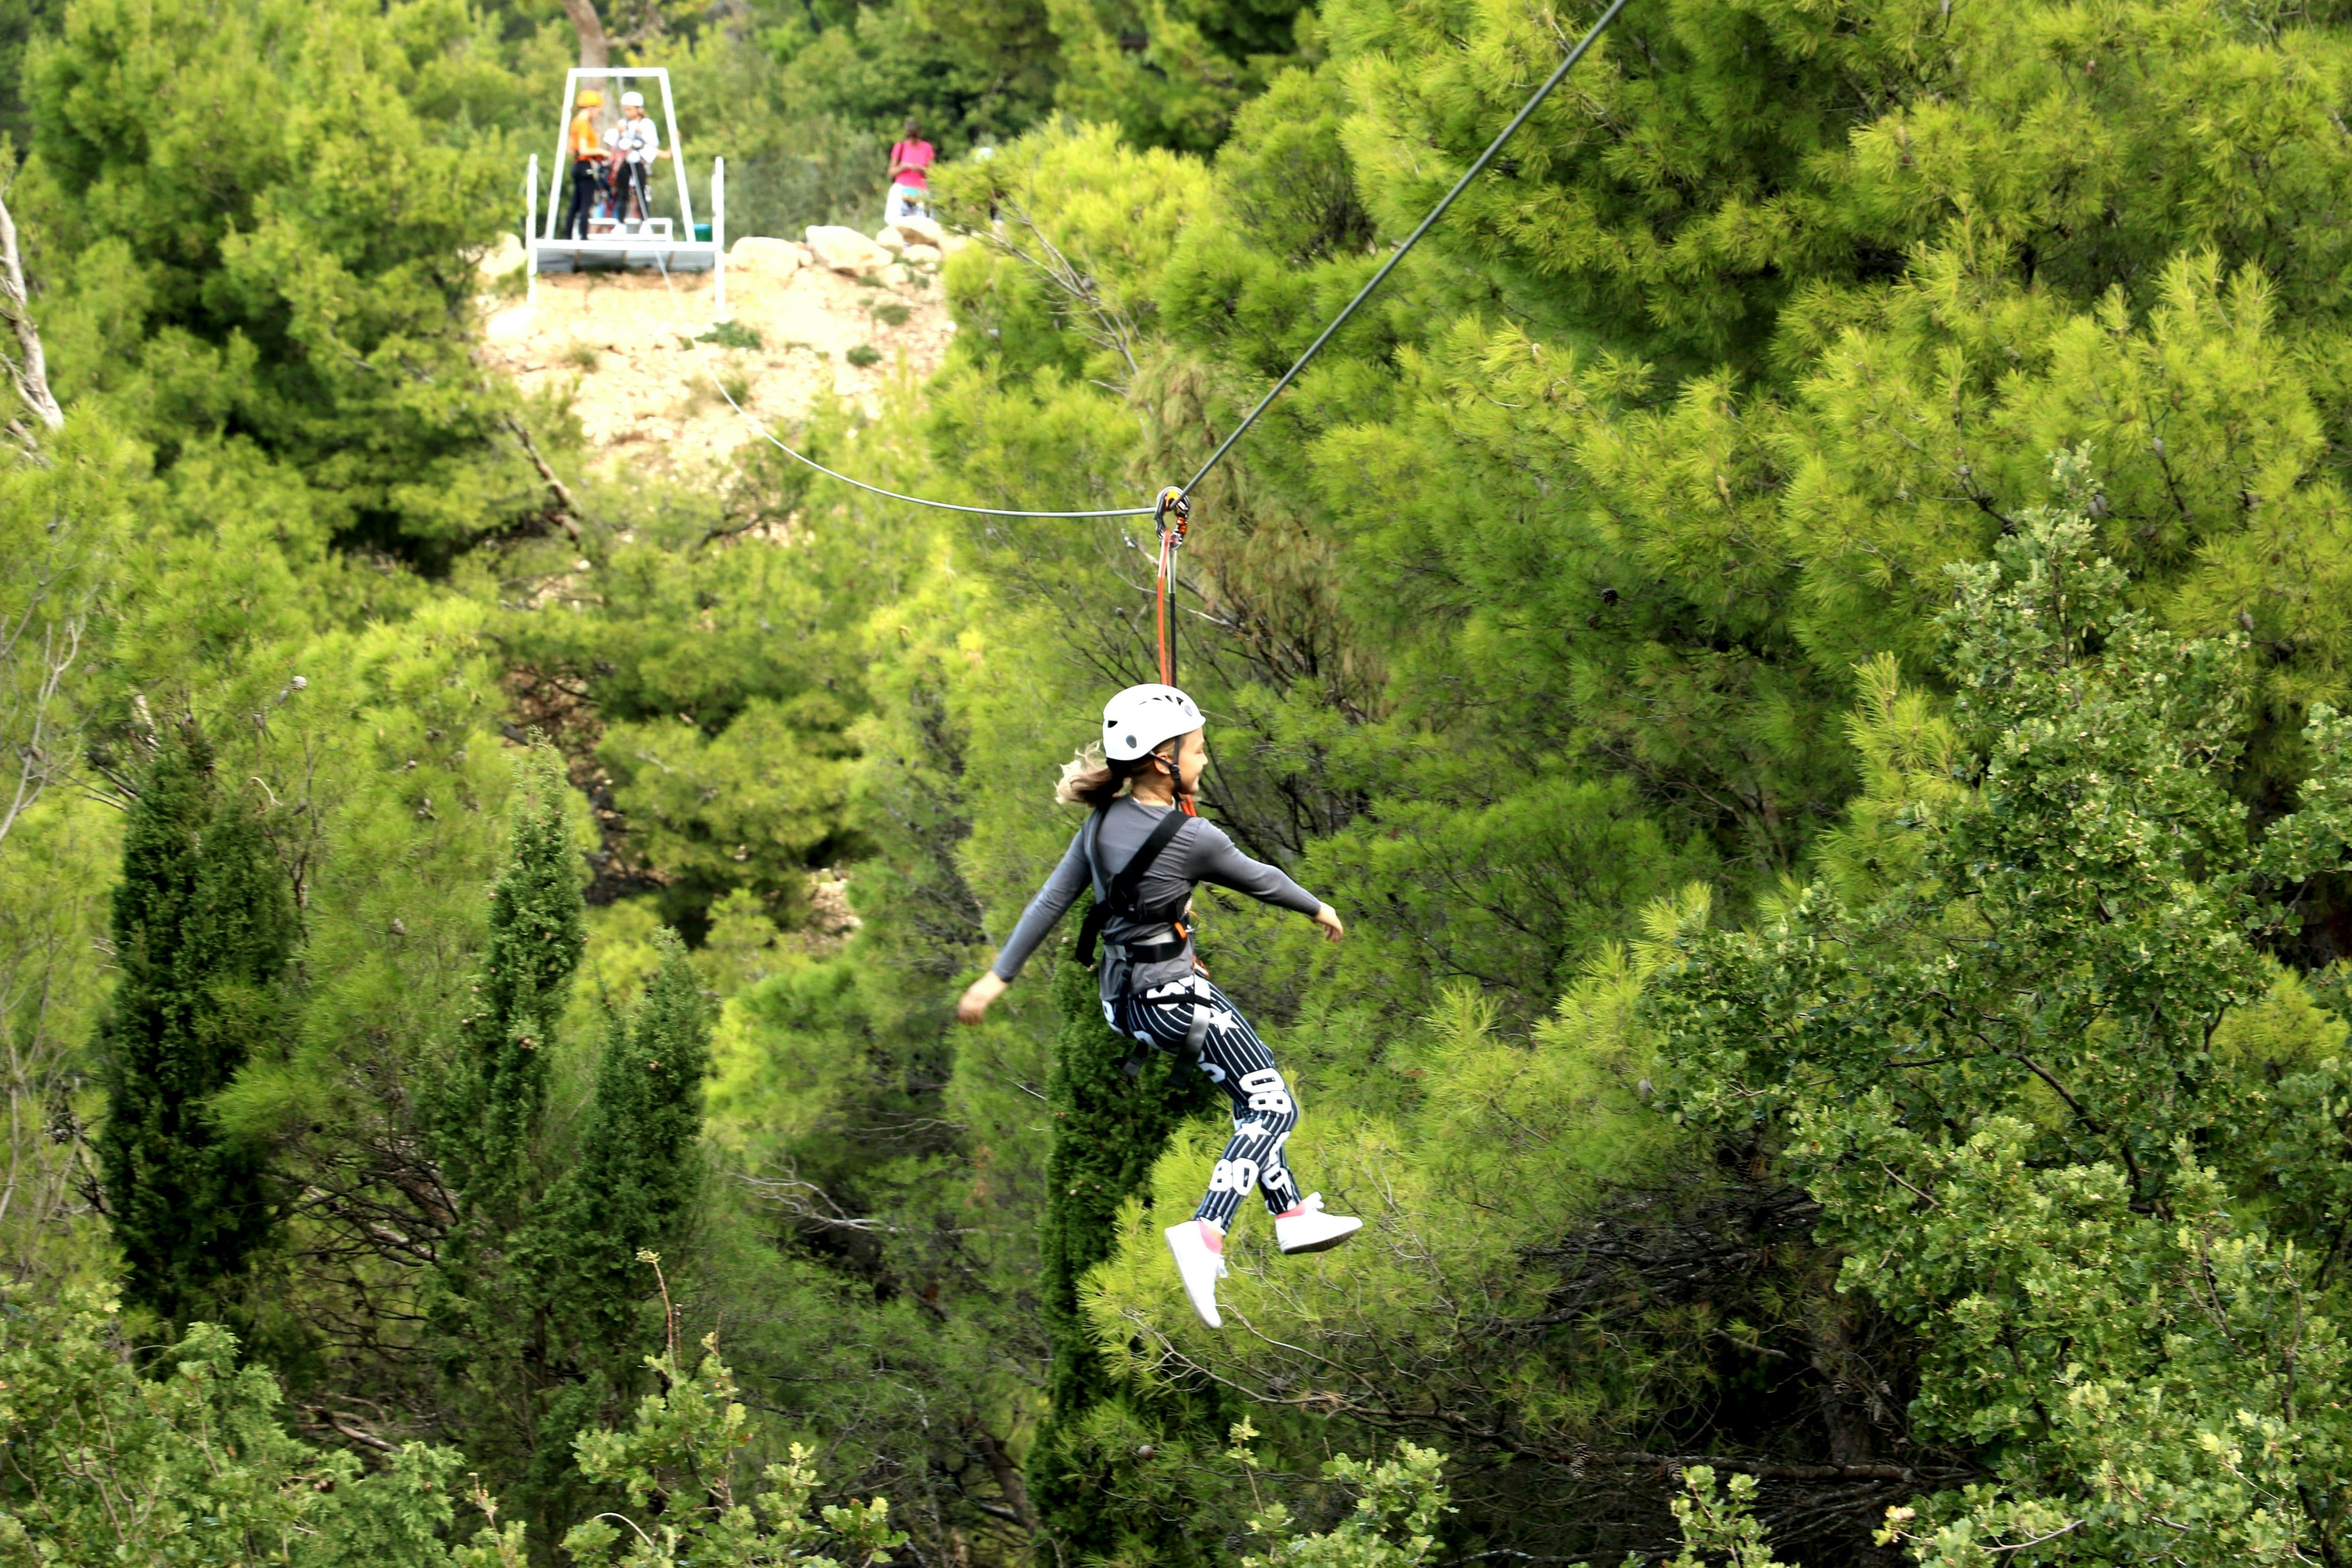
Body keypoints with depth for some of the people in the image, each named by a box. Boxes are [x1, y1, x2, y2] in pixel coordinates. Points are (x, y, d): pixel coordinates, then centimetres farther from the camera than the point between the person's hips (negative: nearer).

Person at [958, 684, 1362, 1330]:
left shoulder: (1104, 823, 2)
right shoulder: (1192, 837, -18)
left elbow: (1051, 899, 4)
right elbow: (1259, 880, -2)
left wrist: (999, 976, 8)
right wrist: (1319, 909, 17)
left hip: (1123, 996, 8)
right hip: (1173, 998, -8)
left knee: (1256, 1091, 24)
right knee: (1273, 1107, -2)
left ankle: (1291, 1212, 32)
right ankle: (1206, 1234, -20)